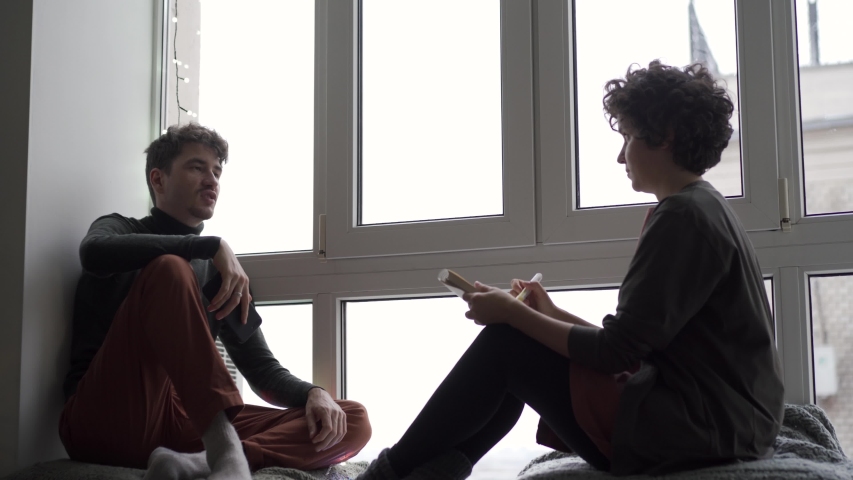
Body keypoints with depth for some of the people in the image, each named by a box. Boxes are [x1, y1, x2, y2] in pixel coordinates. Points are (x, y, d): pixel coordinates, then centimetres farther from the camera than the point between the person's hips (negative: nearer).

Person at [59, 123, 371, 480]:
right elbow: (94, 253, -15)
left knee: (352, 422, -12)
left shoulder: (221, 271, 22)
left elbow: (263, 371, 19)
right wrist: (212, 245, -20)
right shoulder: (120, 229, 13)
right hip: (104, 421, -4)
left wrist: (313, 394, -4)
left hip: (182, 428, 4)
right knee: (169, 270, -26)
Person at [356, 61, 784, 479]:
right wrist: (553, 315, 14)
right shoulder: (706, 208, 16)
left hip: (696, 430, -10)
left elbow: (616, 351, -18)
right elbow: (636, 339, 15)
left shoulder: (683, 216, -15)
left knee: (505, 347, -4)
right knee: (516, 343, 14)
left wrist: (513, 313, -8)